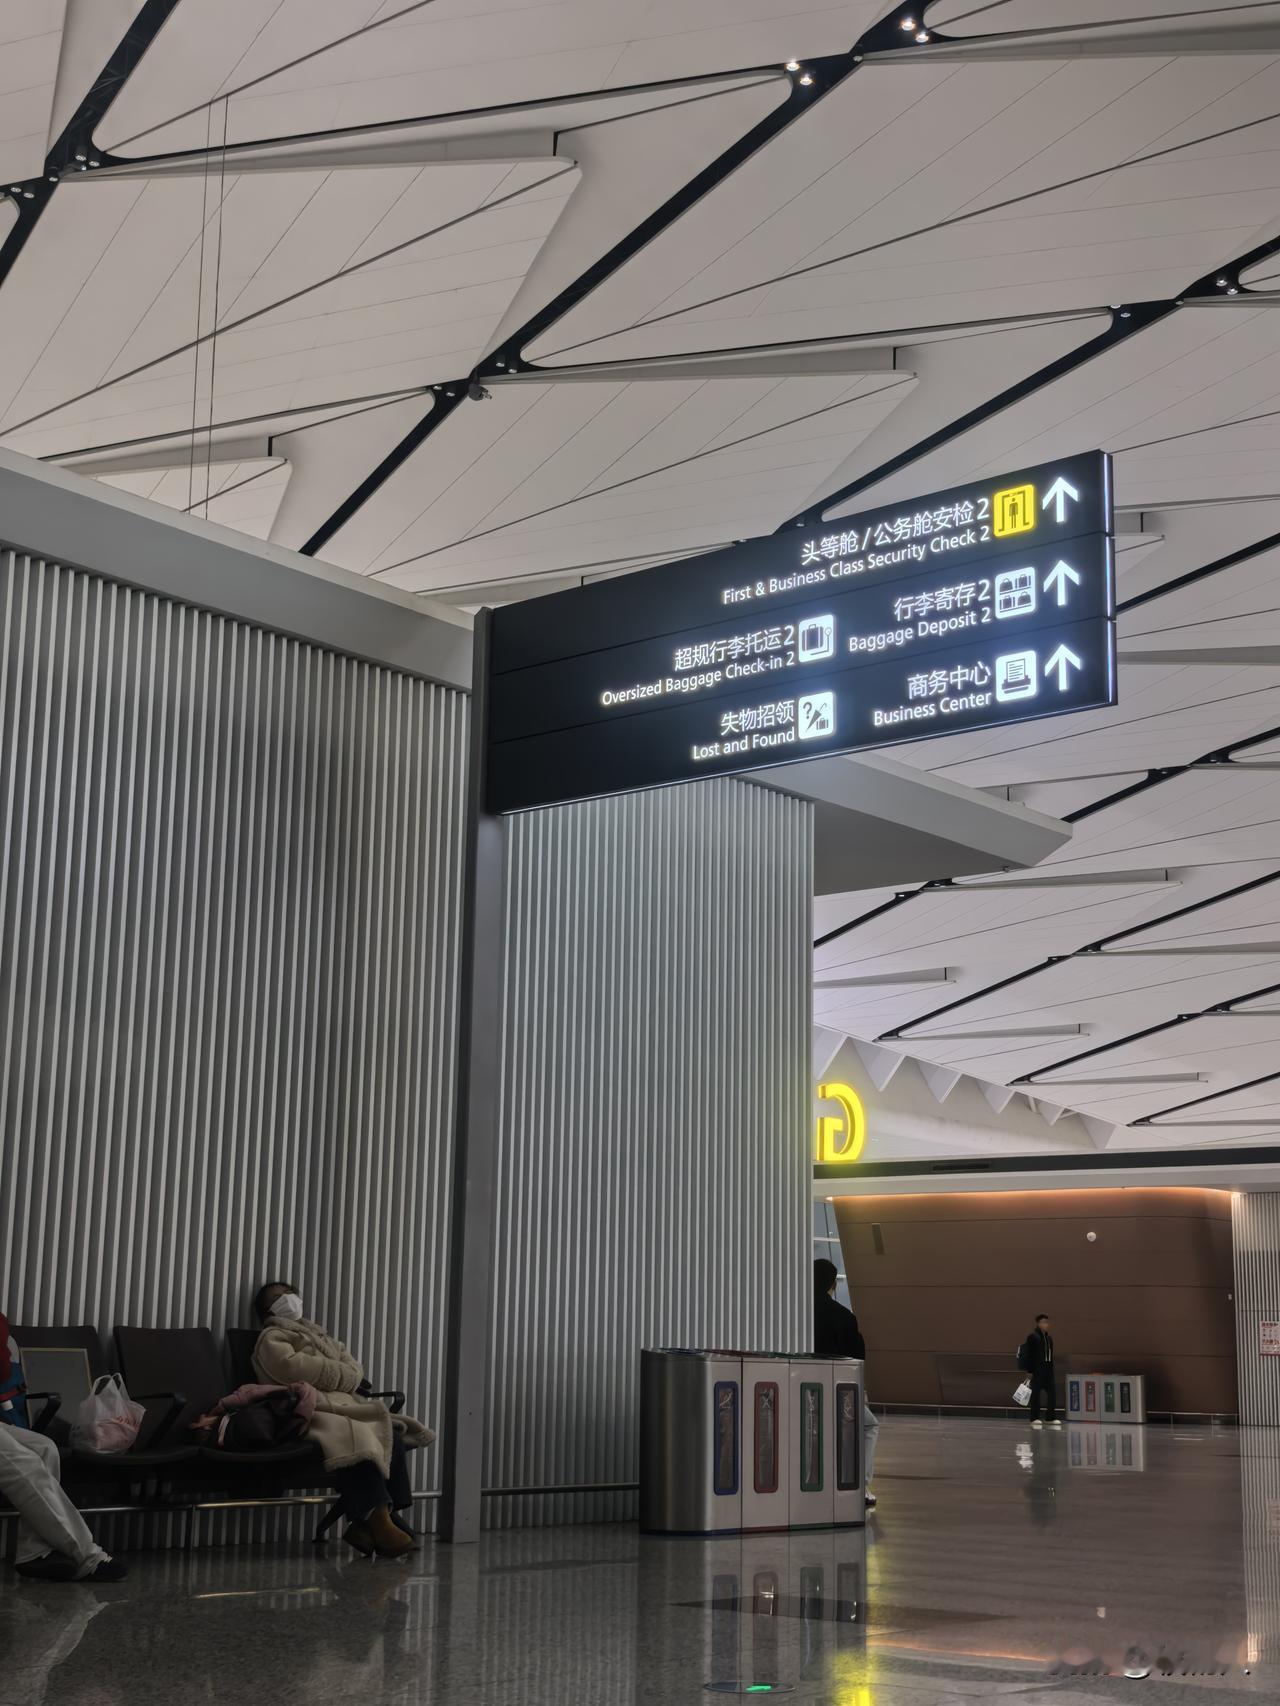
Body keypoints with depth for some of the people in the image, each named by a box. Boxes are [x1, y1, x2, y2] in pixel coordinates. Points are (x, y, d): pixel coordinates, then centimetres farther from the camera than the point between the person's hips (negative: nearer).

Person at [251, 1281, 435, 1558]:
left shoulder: (316, 1334, 37)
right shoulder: (272, 1338, 14)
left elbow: (351, 1364, 23)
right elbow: (292, 1366, -9)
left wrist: (353, 1377, -4)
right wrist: (345, 1377, -4)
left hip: (344, 1401, 8)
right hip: (315, 1407, -7)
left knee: (393, 1438, -21)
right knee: (359, 1441, -37)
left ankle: (366, 1523, -32)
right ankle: (377, 1517, -42)